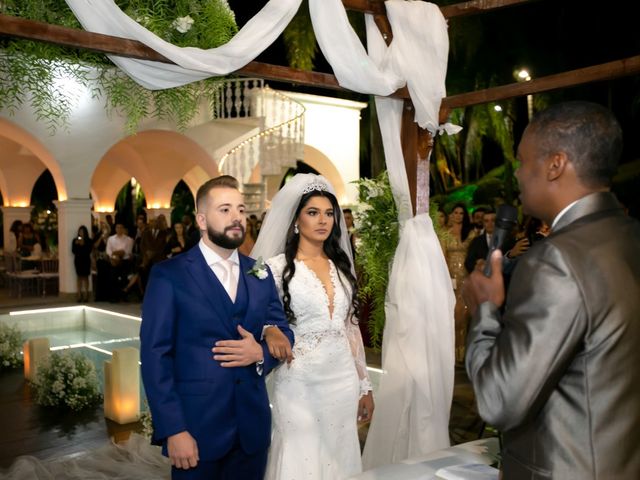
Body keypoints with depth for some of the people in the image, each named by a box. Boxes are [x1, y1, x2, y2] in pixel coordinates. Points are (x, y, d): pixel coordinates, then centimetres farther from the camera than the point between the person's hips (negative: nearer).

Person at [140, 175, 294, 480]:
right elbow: (155, 356, -10)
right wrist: (173, 429, -15)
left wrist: (262, 353, -11)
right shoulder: (169, 275, -7)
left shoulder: (260, 274, 7)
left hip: (252, 426, 4)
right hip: (197, 427, -4)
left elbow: (283, 333, 11)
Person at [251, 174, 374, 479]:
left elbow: (351, 327, 11)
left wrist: (364, 385, 12)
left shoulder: (341, 266, 8)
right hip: (300, 384, -4)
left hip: (343, 381, 5)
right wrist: (272, 334, -27)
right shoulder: (277, 267, -7)